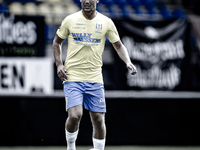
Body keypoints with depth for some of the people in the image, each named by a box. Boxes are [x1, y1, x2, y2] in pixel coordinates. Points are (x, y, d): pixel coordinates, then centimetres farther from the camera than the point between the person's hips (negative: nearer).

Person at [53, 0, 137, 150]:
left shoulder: (106, 22, 2)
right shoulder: (70, 20, 0)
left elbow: (119, 46, 11)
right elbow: (57, 42, 14)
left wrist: (128, 62, -7)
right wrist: (59, 64, 1)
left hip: (95, 79, 2)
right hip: (72, 77, -2)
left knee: (98, 119, 1)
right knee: (75, 115, -17)